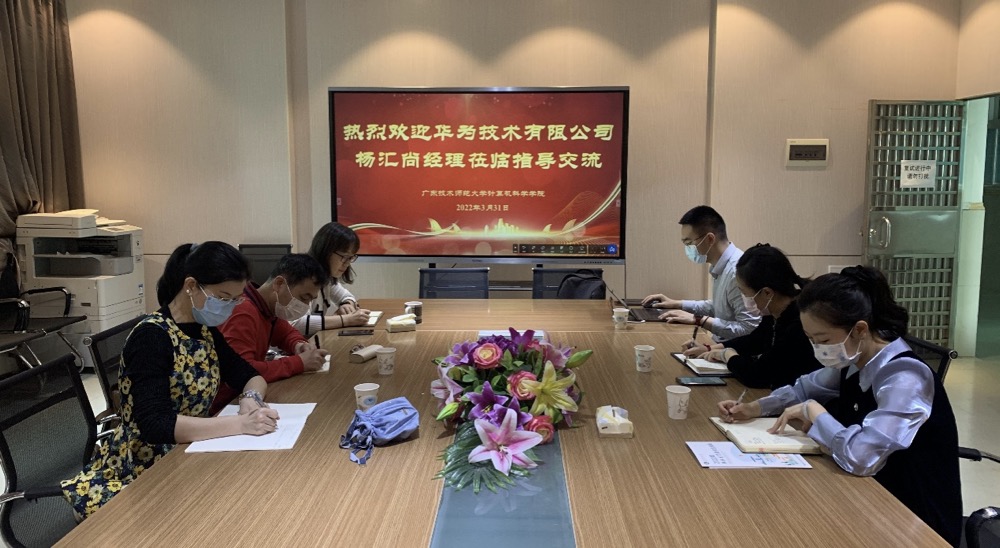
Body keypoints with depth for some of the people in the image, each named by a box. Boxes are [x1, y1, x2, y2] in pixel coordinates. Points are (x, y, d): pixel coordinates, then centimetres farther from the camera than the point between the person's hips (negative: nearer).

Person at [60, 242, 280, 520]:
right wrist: (241, 424, -34)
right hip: (143, 468, -7)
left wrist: (251, 399, -15)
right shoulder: (151, 336, -20)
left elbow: (251, 377, 8)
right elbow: (154, 424, -29)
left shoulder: (205, 332, 3)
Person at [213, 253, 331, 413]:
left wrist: (299, 345, -2)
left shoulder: (270, 307, 3)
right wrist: (299, 362, -26)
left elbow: (287, 333, 22)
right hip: (221, 407, -8)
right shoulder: (242, 312, -25)